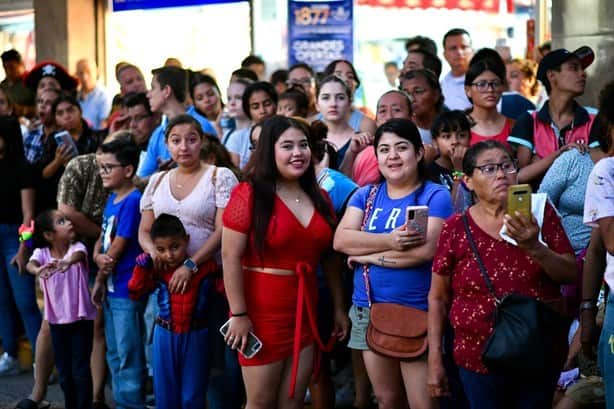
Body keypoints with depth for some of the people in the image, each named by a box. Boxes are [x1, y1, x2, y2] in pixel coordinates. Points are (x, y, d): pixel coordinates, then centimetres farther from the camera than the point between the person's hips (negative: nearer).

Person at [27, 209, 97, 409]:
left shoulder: (77, 247, -13)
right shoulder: (42, 253, -8)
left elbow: (78, 255, -37)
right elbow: (30, 264, -29)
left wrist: (68, 261, -62)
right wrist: (38, 270, -54)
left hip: (82, 319, -3)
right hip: (57, 320, 3)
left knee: (80, 370, -3)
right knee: (64, 371, 13)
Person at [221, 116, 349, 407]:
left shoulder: (319, 198, 10)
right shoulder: (249, 194, -10)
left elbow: (329, 257, 16)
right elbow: (231, 256, -13)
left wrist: (338, 307, 14)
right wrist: (238, 314, -17)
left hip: (305, 312, 6)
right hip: (262, 313, -6)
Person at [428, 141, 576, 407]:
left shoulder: (539, 212, 0)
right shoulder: (456, 229, -3)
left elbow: (572, 275, -3)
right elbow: (438, 297, 3)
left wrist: (534, 247, -20)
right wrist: (434, 359, 1)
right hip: (480, 359, -1)